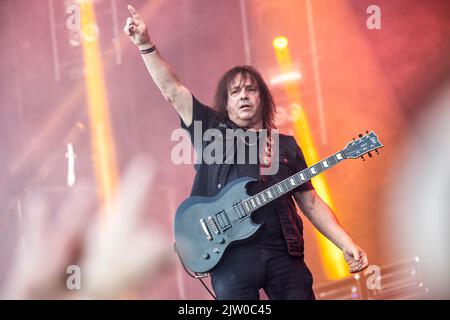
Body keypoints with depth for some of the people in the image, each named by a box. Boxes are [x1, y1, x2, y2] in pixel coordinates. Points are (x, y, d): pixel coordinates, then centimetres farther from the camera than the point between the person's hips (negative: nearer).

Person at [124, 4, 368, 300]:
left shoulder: (286, 146, 18)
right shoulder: (212, 130, 13)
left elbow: (310, 202, 16)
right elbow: (172, 89, 7)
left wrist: (347, 244, 6)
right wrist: (146, 44, -3)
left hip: (283, 251, 2)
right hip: (231, 253, -2)